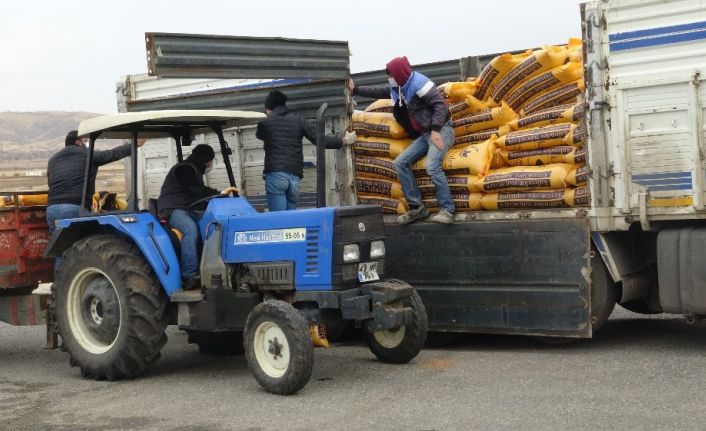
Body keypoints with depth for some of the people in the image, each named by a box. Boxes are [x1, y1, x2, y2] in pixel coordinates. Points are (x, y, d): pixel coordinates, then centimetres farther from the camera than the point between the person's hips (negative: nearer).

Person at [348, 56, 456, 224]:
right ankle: (417, 207, -1)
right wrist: (355, 90, 25)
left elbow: (440, 104, -19)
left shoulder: (418, 83, -13)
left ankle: (447, 210, -23)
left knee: (432, 166, -30)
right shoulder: (397, 88, 13)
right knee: (400, 163, -2)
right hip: (425, 134, 9)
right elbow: (378, 92, 27)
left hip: (441, 130, -9)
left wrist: (435, 130, -26)